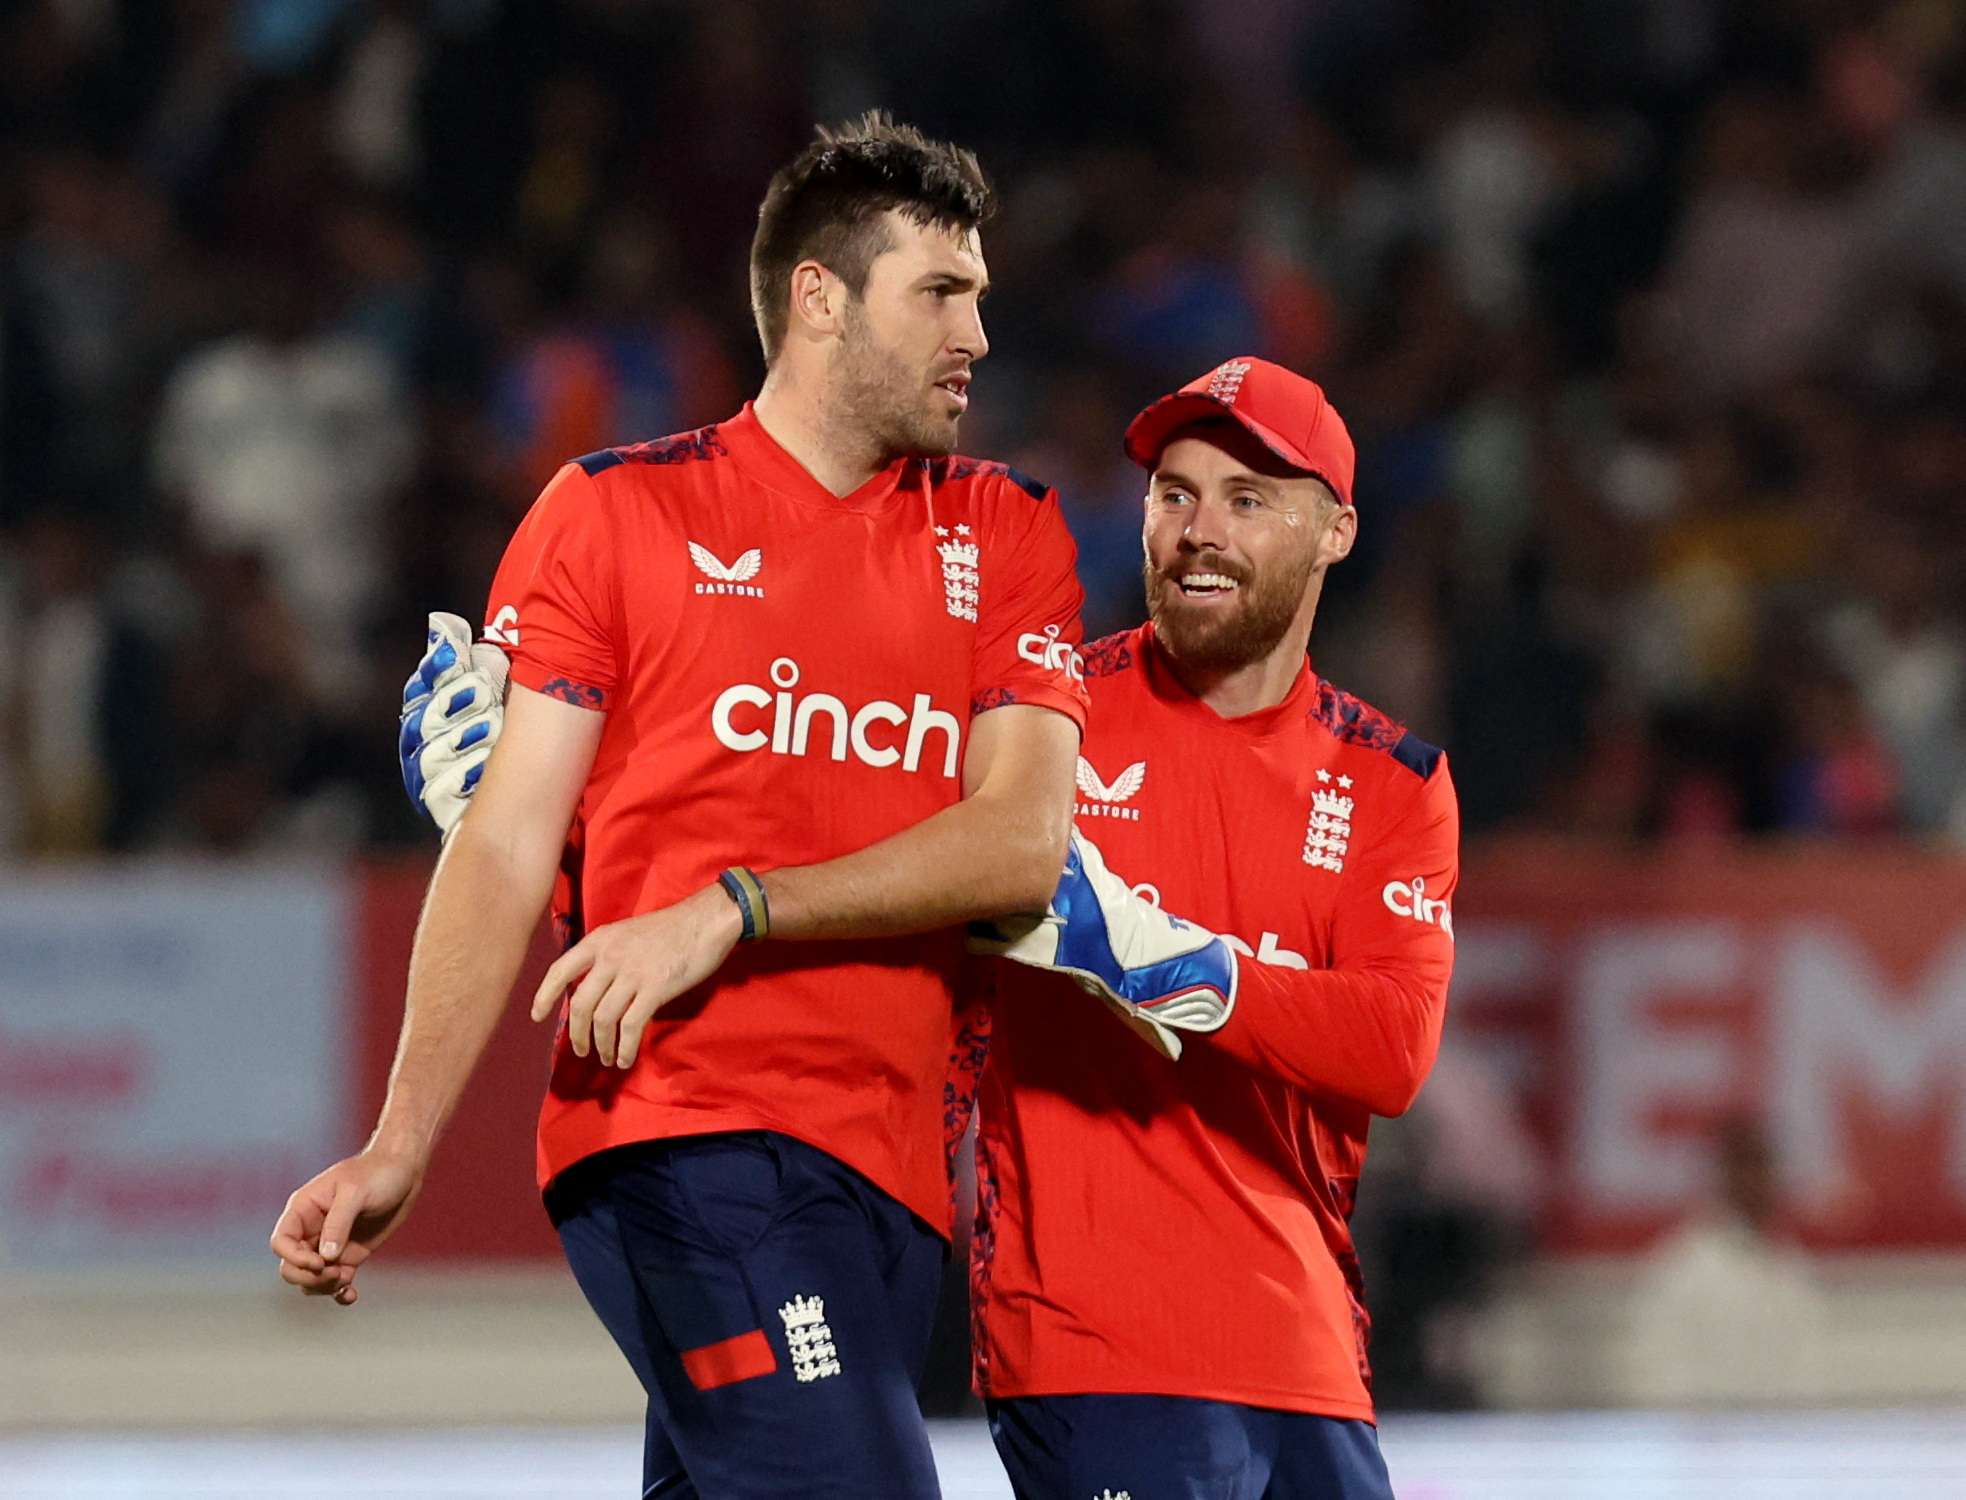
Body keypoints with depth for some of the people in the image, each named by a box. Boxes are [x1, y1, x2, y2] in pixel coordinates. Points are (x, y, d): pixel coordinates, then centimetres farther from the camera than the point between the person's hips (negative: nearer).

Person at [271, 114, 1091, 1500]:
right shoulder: (618, 512, 7)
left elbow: (1024, 846, 2)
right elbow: (508, 838, 2)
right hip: (685, 1133, -4)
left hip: (891, 1175, 4)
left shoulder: (1004, 538, 16)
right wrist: (400, 1148, -8)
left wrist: (732, 909, -11)